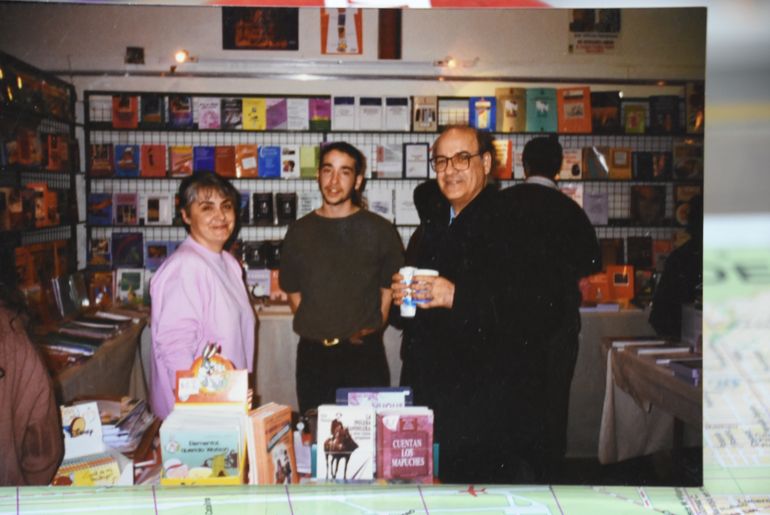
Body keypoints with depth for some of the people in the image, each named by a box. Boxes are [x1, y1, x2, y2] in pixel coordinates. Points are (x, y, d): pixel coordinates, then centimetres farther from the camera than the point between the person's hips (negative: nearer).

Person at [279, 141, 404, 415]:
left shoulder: (379, 230, 0)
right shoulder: (299, 231, 6)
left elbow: (389, 288, 7)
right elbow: (292, 290, 12)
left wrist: (373, 328, 0)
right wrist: (312, 329, 3)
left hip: (365, 352, -2)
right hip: (313, 354, 2)